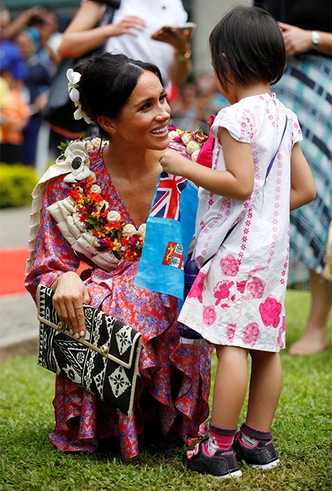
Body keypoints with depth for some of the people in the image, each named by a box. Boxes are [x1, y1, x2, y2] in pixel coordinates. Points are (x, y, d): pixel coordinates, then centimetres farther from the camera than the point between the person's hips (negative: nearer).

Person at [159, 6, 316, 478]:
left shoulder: (236, 116, -13)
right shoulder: (285, 117, 12)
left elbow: (240, 185, -19)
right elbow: (306, 188, 13)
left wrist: (185, 167, -11)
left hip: (238, 245, -9)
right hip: (273, 244, 9)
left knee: (231, 343, -7)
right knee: (265, 345, 11)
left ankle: (219, 447, -4)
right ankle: (258, 440, 20)